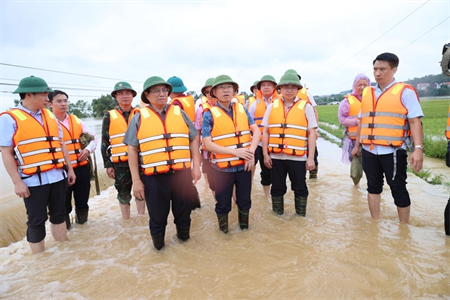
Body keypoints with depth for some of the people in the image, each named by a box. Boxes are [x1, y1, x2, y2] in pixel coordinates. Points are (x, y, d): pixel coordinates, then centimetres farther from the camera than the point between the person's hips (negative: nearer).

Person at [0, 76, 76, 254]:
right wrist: (17, 182, -13)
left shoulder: (49, 115, 11)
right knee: (37, 221, 5)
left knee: (59, 214, 16)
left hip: (57, 176, 6)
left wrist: (69, 169, 14)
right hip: (33, 180, -5)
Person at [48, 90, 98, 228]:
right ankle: (65, 226, 26)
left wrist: (88, 149, -4)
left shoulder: (76, 120, 10)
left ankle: (81, 221, 36)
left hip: (82, 167, 4)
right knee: (64, 202, 8)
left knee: (82, 199, 16)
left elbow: (93, 137, 14)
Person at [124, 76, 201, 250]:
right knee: (157, 215, 13)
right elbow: (132, 149, 1)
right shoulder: (139, 118, 3)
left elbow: (193, 139, 9)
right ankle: (158, 244, 36)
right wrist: (136, 180, -4)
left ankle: (183, 235, 42)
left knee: (183, 211, 16)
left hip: (182, 173, 2)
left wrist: (196, 166, 1)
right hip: (154, 177, -1)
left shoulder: (179, 113, 8)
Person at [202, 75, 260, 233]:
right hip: (222, 167, -3)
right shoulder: (209, 114, -8)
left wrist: (251, 152, -16)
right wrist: (234, 151, -23)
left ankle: (244, 227, 42)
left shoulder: (242, 109, 3)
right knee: (223, 204, 12)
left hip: (244, 165, 3)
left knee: (245, 200, 18)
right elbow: (208, 144, -14)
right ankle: (224, 231, 36)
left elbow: (256, 131, 1)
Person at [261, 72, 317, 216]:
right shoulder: (272, 106, 6)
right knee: (277, 188, 14)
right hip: (276, 156, 2)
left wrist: (311, 157, -6)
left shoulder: (306, 107, 1)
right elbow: (265, 132, 6)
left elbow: (311, 133, -1)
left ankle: (301, 217, 30)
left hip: (298, 157, -1)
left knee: (300, 188, 11)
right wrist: (265, 154, 0)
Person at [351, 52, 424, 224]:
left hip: (393, 151, -5)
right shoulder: (366, 93, 11)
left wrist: (418, 148, -19)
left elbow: (414, 121, -10)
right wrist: (357, 145, 18)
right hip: (369, 151, 5)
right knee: (373, 187, 14)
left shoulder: (405, 92, -3)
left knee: (398, 190, 5)